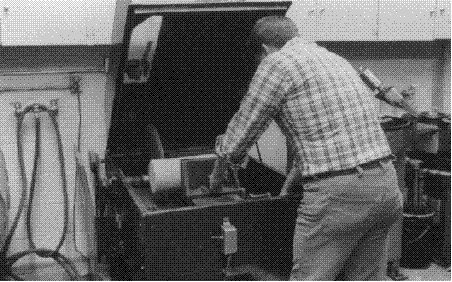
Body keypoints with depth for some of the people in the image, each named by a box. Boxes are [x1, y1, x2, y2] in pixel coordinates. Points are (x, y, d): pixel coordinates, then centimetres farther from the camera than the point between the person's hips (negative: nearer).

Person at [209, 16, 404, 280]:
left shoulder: (278, 63, -3)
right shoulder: (337, 60, 22)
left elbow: (236, 142, 2)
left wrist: (216, 179, 22)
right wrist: (288, 189, 36)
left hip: (338, 194, -8)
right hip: (387, 185, 8)